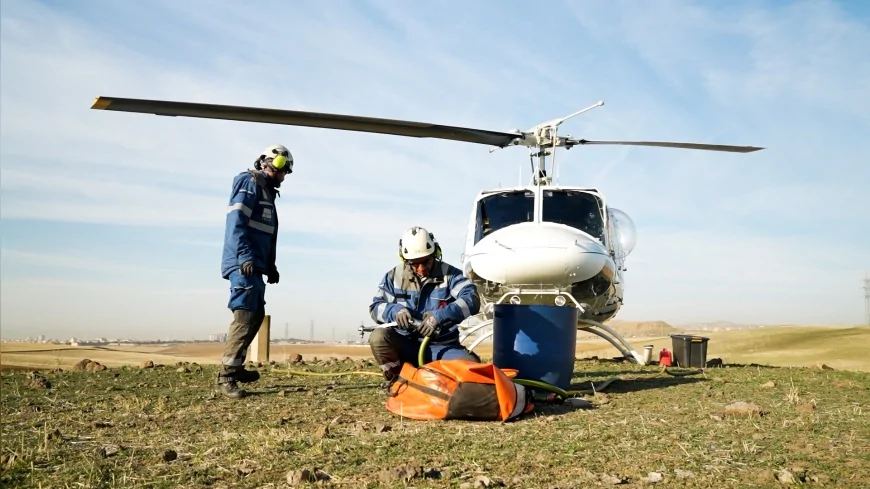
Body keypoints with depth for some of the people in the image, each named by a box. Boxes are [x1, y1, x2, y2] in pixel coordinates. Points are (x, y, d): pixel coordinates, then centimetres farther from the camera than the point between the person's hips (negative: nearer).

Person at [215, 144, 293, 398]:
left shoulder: (267, 191, 25)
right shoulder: (249, 183, -5)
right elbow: (235, 222, -18)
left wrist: (270, 266, 22)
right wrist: (245, 256, -26)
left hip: (254, 265, 10)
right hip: (243, 264, -10)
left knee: (256, 315, 15)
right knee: (245, 316, -15)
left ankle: (235, 366, 26)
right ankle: (225, 376, -13)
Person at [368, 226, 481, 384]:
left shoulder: (449, 273, -2)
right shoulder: (394, 276, 5)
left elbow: (472, 299, -16)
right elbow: (375, 307, 4)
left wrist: (441, 315, -32)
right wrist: (395, 311, -20)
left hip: (441, 348, -1)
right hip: (406, 346, 2)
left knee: (471, 363, -30)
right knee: (378, 337, -29)